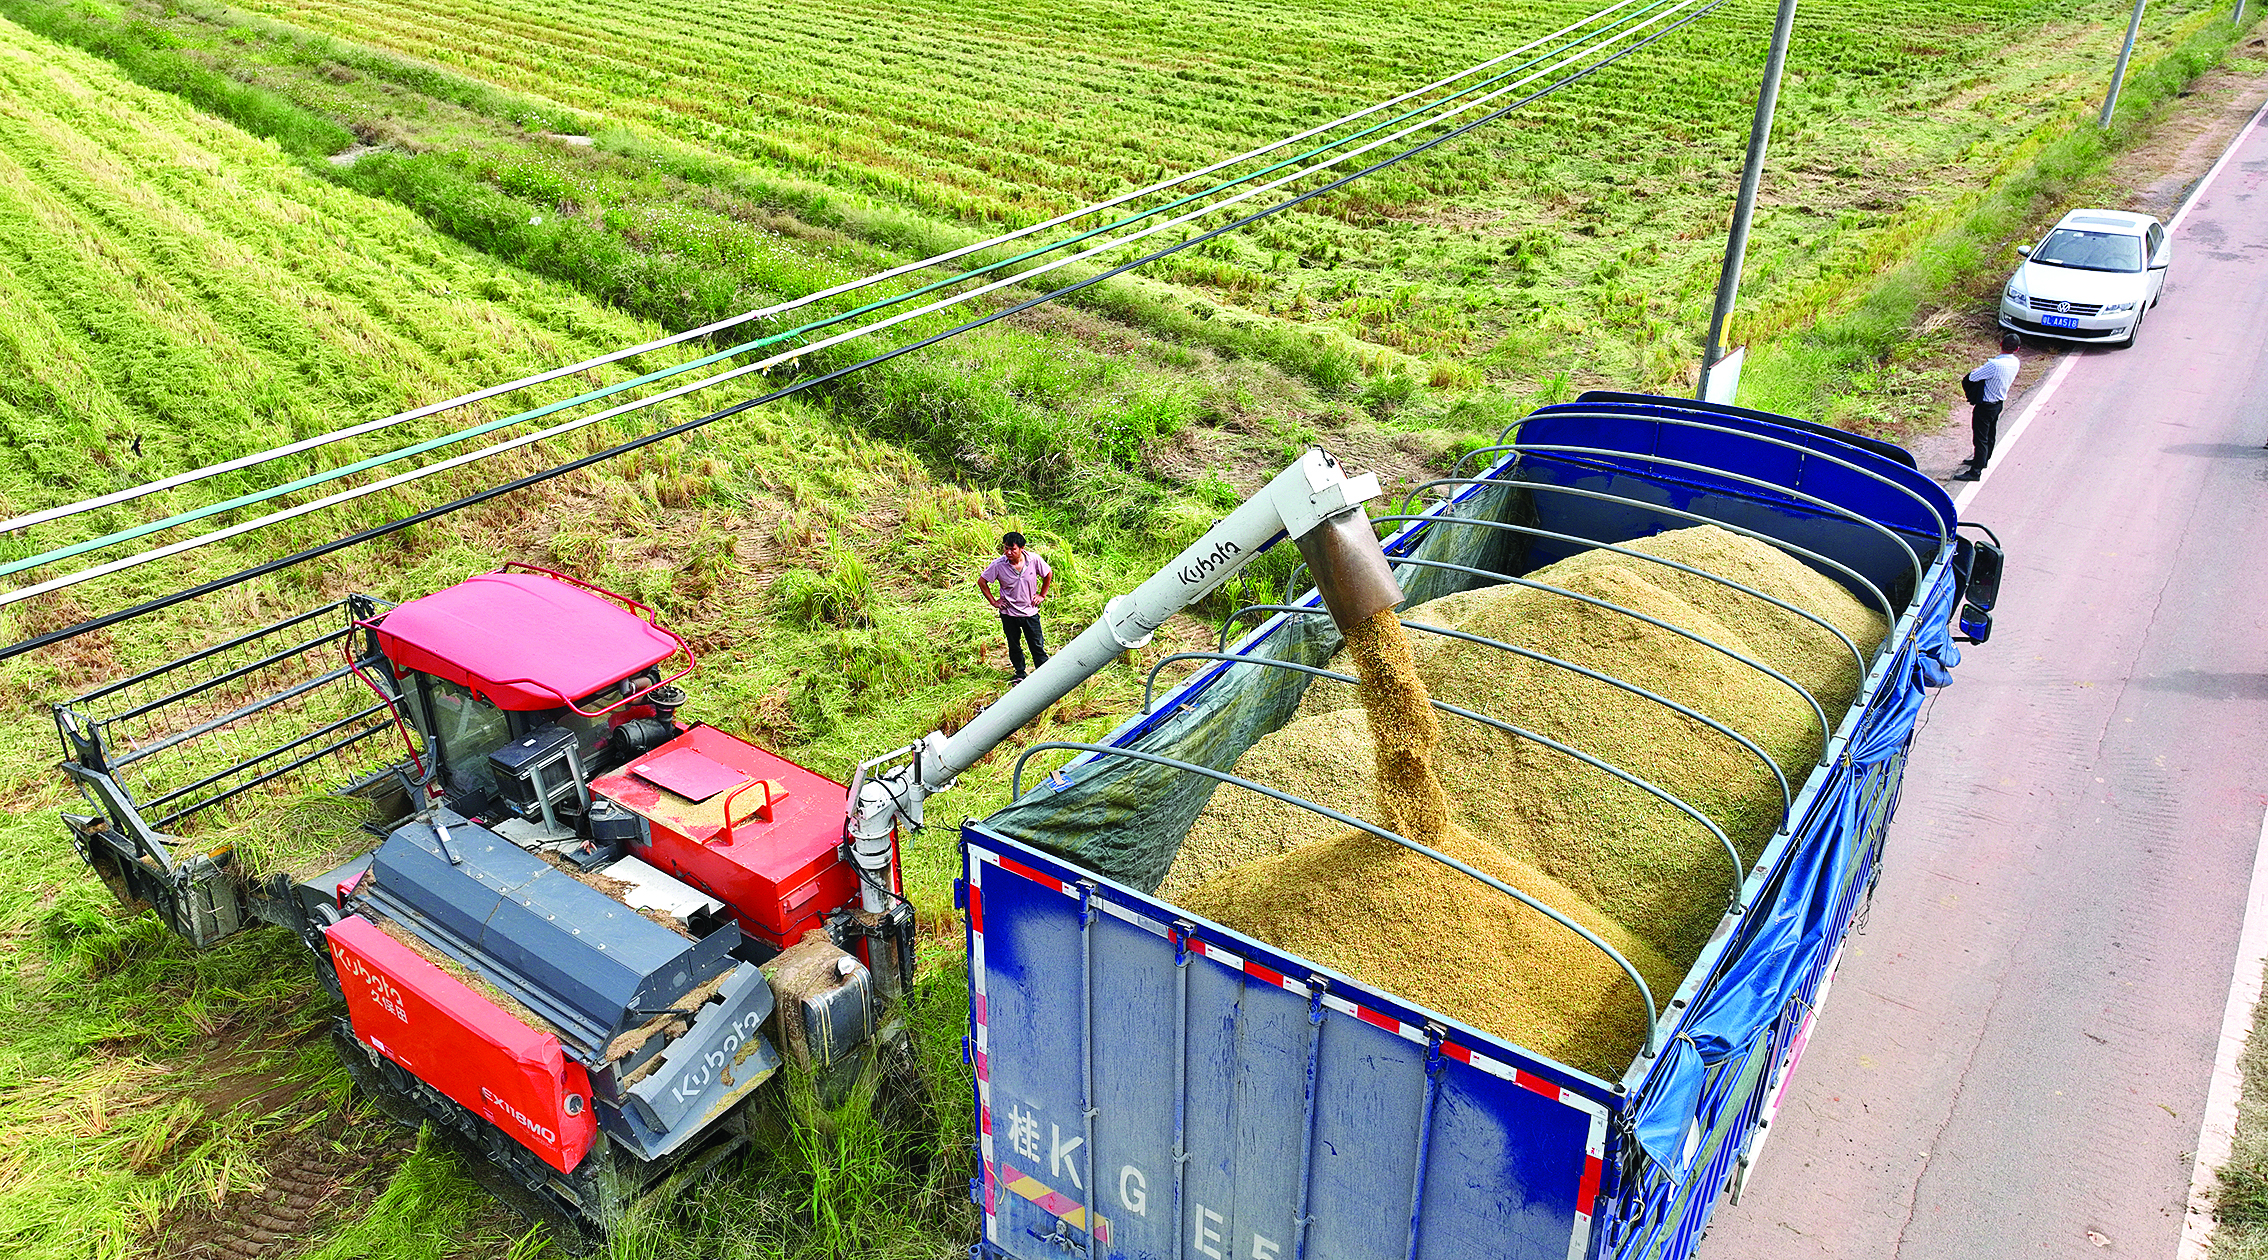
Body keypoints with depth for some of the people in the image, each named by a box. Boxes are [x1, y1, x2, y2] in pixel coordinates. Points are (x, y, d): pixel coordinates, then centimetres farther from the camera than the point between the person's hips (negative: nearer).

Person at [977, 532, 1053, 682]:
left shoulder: (1034, 559, -14)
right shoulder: (998, 565, -16)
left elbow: (1048, 574, 5)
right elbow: (981, 581, -3)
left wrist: (1042, 595, 3)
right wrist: (993, 601, -3)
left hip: (1030, 612, 0)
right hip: (1009, 613, 0)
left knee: (1038, 645, 4)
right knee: (1014, 646, 15)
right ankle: (1020, 674, 34)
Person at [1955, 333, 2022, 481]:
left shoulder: (1994, 364, -31)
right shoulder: (2014, 363, -5)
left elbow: (1972, 377, -22)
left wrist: (1979, 369, -2)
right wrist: (1985, 368, -2)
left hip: (1985, 406, -8)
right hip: (1999, 402, 8)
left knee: (1980, 437, -2)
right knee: (1990, 435, 24)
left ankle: (1975, 471, 2)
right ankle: (1983, 460, 42)